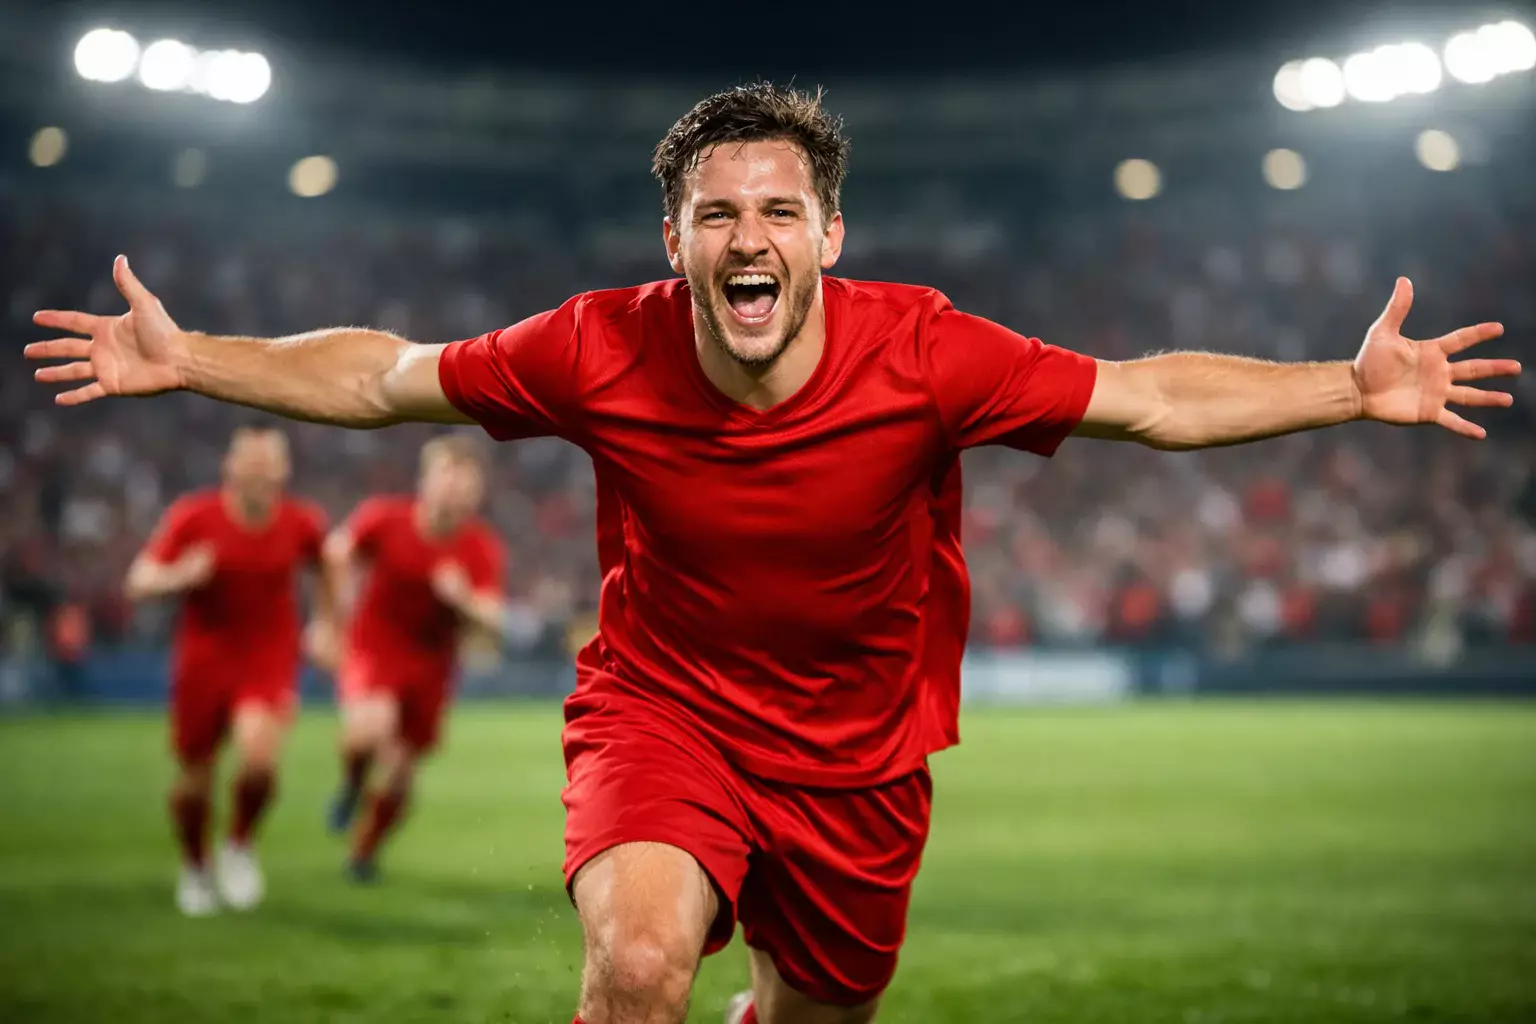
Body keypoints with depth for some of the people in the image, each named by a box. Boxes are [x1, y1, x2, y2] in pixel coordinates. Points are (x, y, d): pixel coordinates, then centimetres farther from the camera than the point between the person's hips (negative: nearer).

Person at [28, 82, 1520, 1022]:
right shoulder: (602, 352, -19)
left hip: (856, 751, 2)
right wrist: (186, 362, -11)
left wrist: (1353, 390, -24)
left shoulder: (921, 353, -20)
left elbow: (1152, 397, -14)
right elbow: (382, 376, -6)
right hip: (663, 711, -2)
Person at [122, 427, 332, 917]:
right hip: (204, 659, 0)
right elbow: (138, 582, -10)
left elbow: (328, 567, 16)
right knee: (194, 775, 6)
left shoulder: (302, 523, -6)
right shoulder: (193, 517, -10)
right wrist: (181, 577, -30)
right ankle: (195, 869, 36)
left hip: (270, 660, 0)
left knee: (258, 754, -25)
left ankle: (240, 846, 5)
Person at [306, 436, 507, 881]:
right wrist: (331, 618, 9)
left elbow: (492, 621, -18)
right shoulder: (384, 517, -15)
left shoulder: (482, 550, -13)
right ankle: (351, 785, 2)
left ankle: (364, 853, 35)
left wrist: (463, 599, -39)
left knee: (401, 771, 8)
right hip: (372, 648, -2)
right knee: (371, 726, -33)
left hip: (430, 664, 2)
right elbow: (337, 552, 4)